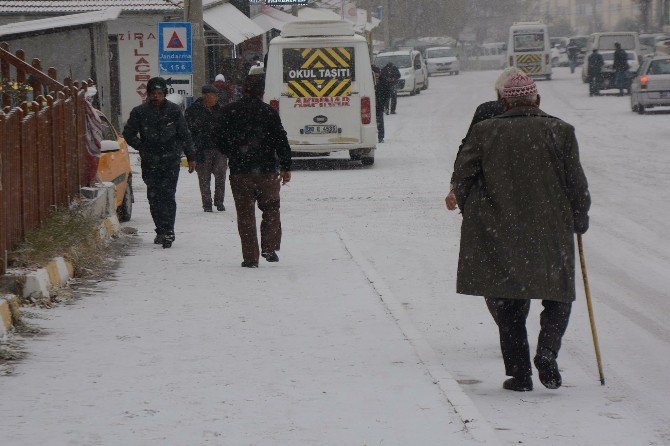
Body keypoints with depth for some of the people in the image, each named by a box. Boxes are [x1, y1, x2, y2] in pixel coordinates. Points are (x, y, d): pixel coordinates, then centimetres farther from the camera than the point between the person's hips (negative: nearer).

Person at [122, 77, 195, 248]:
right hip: (150, 162, 2)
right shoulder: (139, 112, 2)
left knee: (167, 195, -11)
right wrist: (142, 147, 4)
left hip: (171, 161, -2)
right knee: (154, 196, 1)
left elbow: (185, 135, 8)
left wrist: (191, 157, 8)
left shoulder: (174, 111, 2)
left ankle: (167, 231, -12)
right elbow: (128, 134, 13)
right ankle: (162, 231, 11)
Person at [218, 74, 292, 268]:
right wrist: (285, 167, 5)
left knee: (245, 214, 6)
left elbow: (222, 142, 7)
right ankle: (269, 247, 3)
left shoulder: (229, 112, 0)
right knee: (270, 208, 16)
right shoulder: (269, 112, -5)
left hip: (240, 170, 1)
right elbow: (281, 142, -4)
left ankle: (250, 257, 2)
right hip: (267, 170, -1)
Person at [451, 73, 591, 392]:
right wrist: (580, 220, 15)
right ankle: (547, 353, -9)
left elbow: (462, 172, -1)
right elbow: (576, 183, 1)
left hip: (499, 234, 1)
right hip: (551, 233, -1)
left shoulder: (485, 132, 3)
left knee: (508, 302, 10)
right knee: (558, 296, 13)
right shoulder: (559, 131, 1)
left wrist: (471, 213, 13)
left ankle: (519, 371, 5)